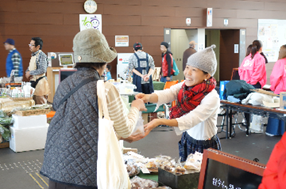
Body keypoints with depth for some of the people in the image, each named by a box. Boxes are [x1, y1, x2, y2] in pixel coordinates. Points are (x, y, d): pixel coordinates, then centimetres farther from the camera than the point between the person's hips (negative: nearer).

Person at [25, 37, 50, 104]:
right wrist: (27, 72, 3)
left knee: (40, 105, -5)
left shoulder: (41, 55, -13)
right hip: (33, 82, 9)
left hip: (40, 82, -9)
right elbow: (29, 68, 26)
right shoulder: (33, 55, 15)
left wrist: (30, 73, -13)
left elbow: (42, 70, -23)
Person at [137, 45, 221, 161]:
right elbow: (167, 94, -23)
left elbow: (190, 120, -37)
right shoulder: (185, 85, -8)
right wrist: (148, 97, -45)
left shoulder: (212, 98, -28)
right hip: (187, 139, 6)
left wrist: (160, 121, -47)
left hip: (205, 147, -6)